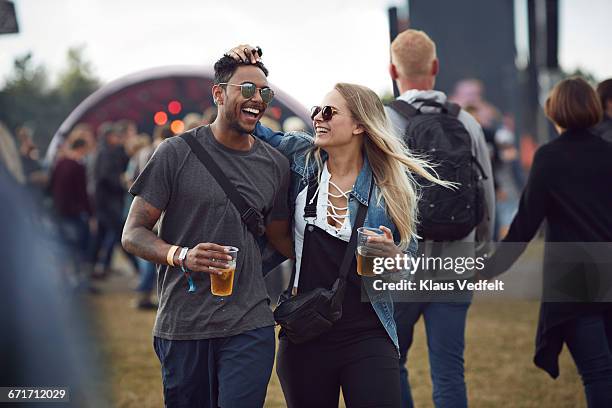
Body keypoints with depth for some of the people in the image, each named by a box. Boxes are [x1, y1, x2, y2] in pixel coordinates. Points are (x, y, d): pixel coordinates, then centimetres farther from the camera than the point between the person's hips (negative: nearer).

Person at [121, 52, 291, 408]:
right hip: (182, 325, -2)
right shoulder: (178, 152, -2)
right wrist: (181, 255, -22)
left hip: (249, 326, 2)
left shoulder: (275, 165, 9)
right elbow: (133, 234, -3)